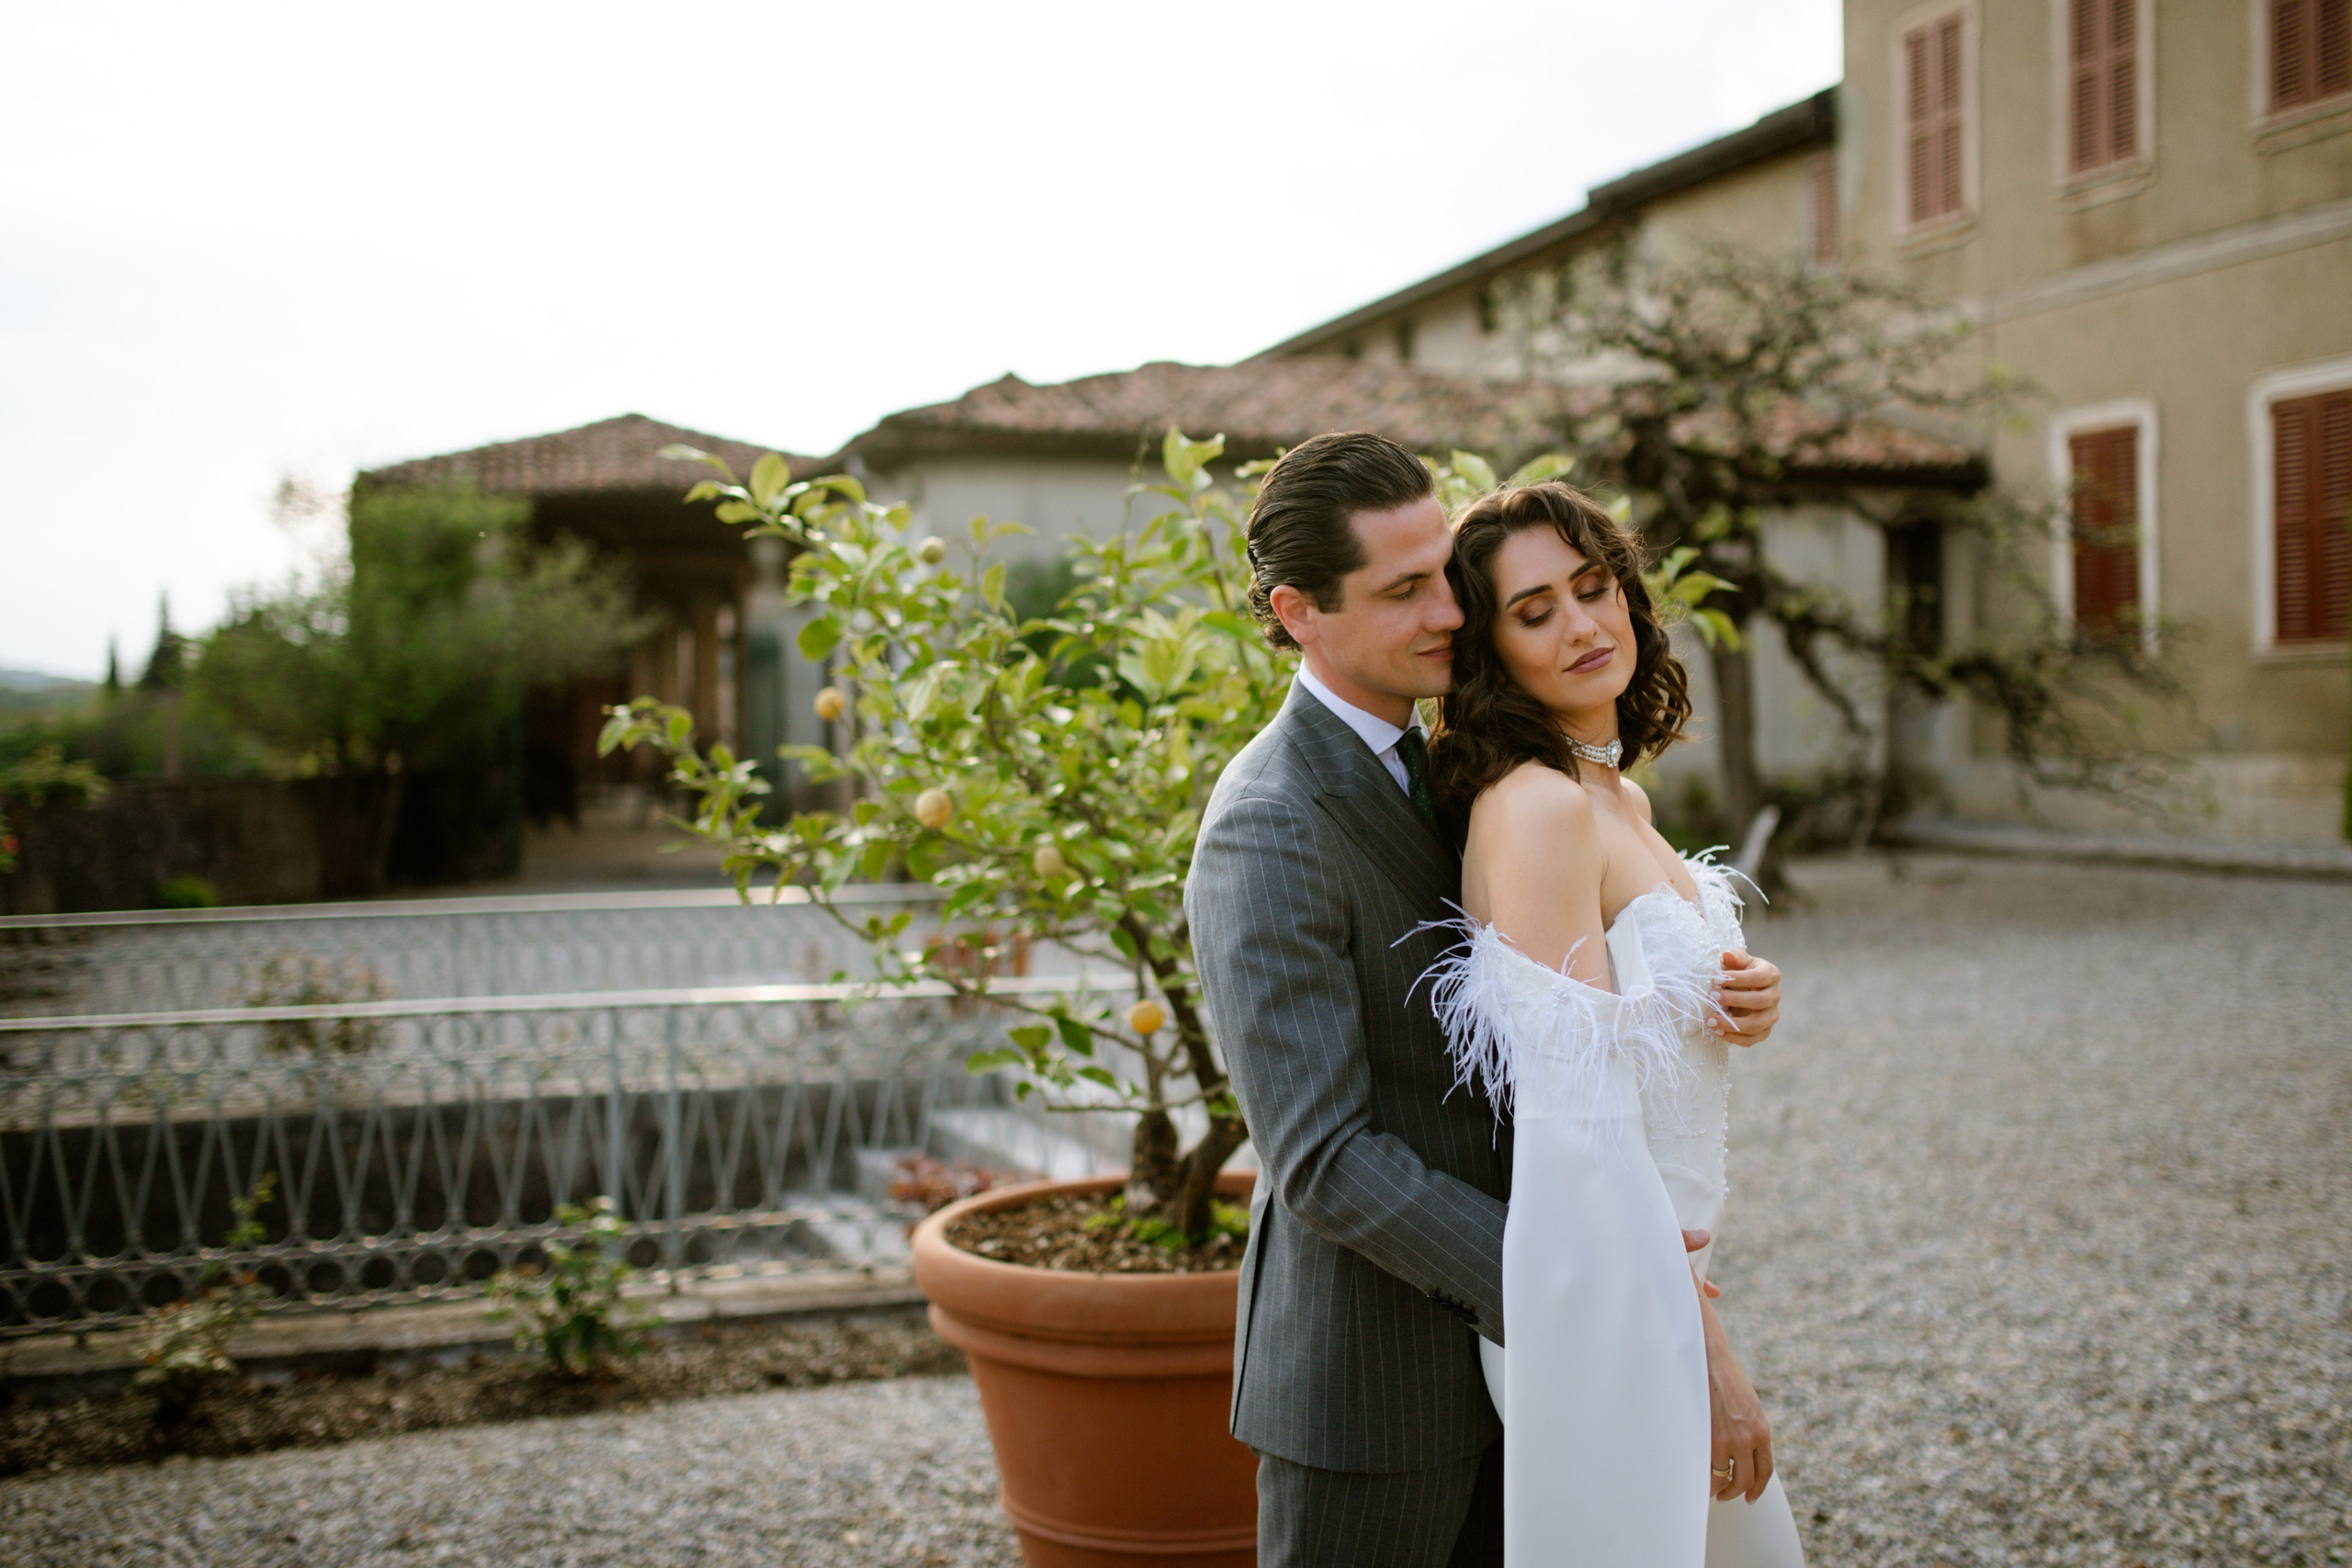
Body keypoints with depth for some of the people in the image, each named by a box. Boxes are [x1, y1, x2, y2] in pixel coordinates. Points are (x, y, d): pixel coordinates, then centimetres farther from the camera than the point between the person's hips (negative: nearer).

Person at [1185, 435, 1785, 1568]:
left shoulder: (1425, 769, 7)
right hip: (1363, 1374, -8)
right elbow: (1324, 1160, -25)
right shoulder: (1267, 833, -23)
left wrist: (1718, 993, -8)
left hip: (1485, 1336, 8)